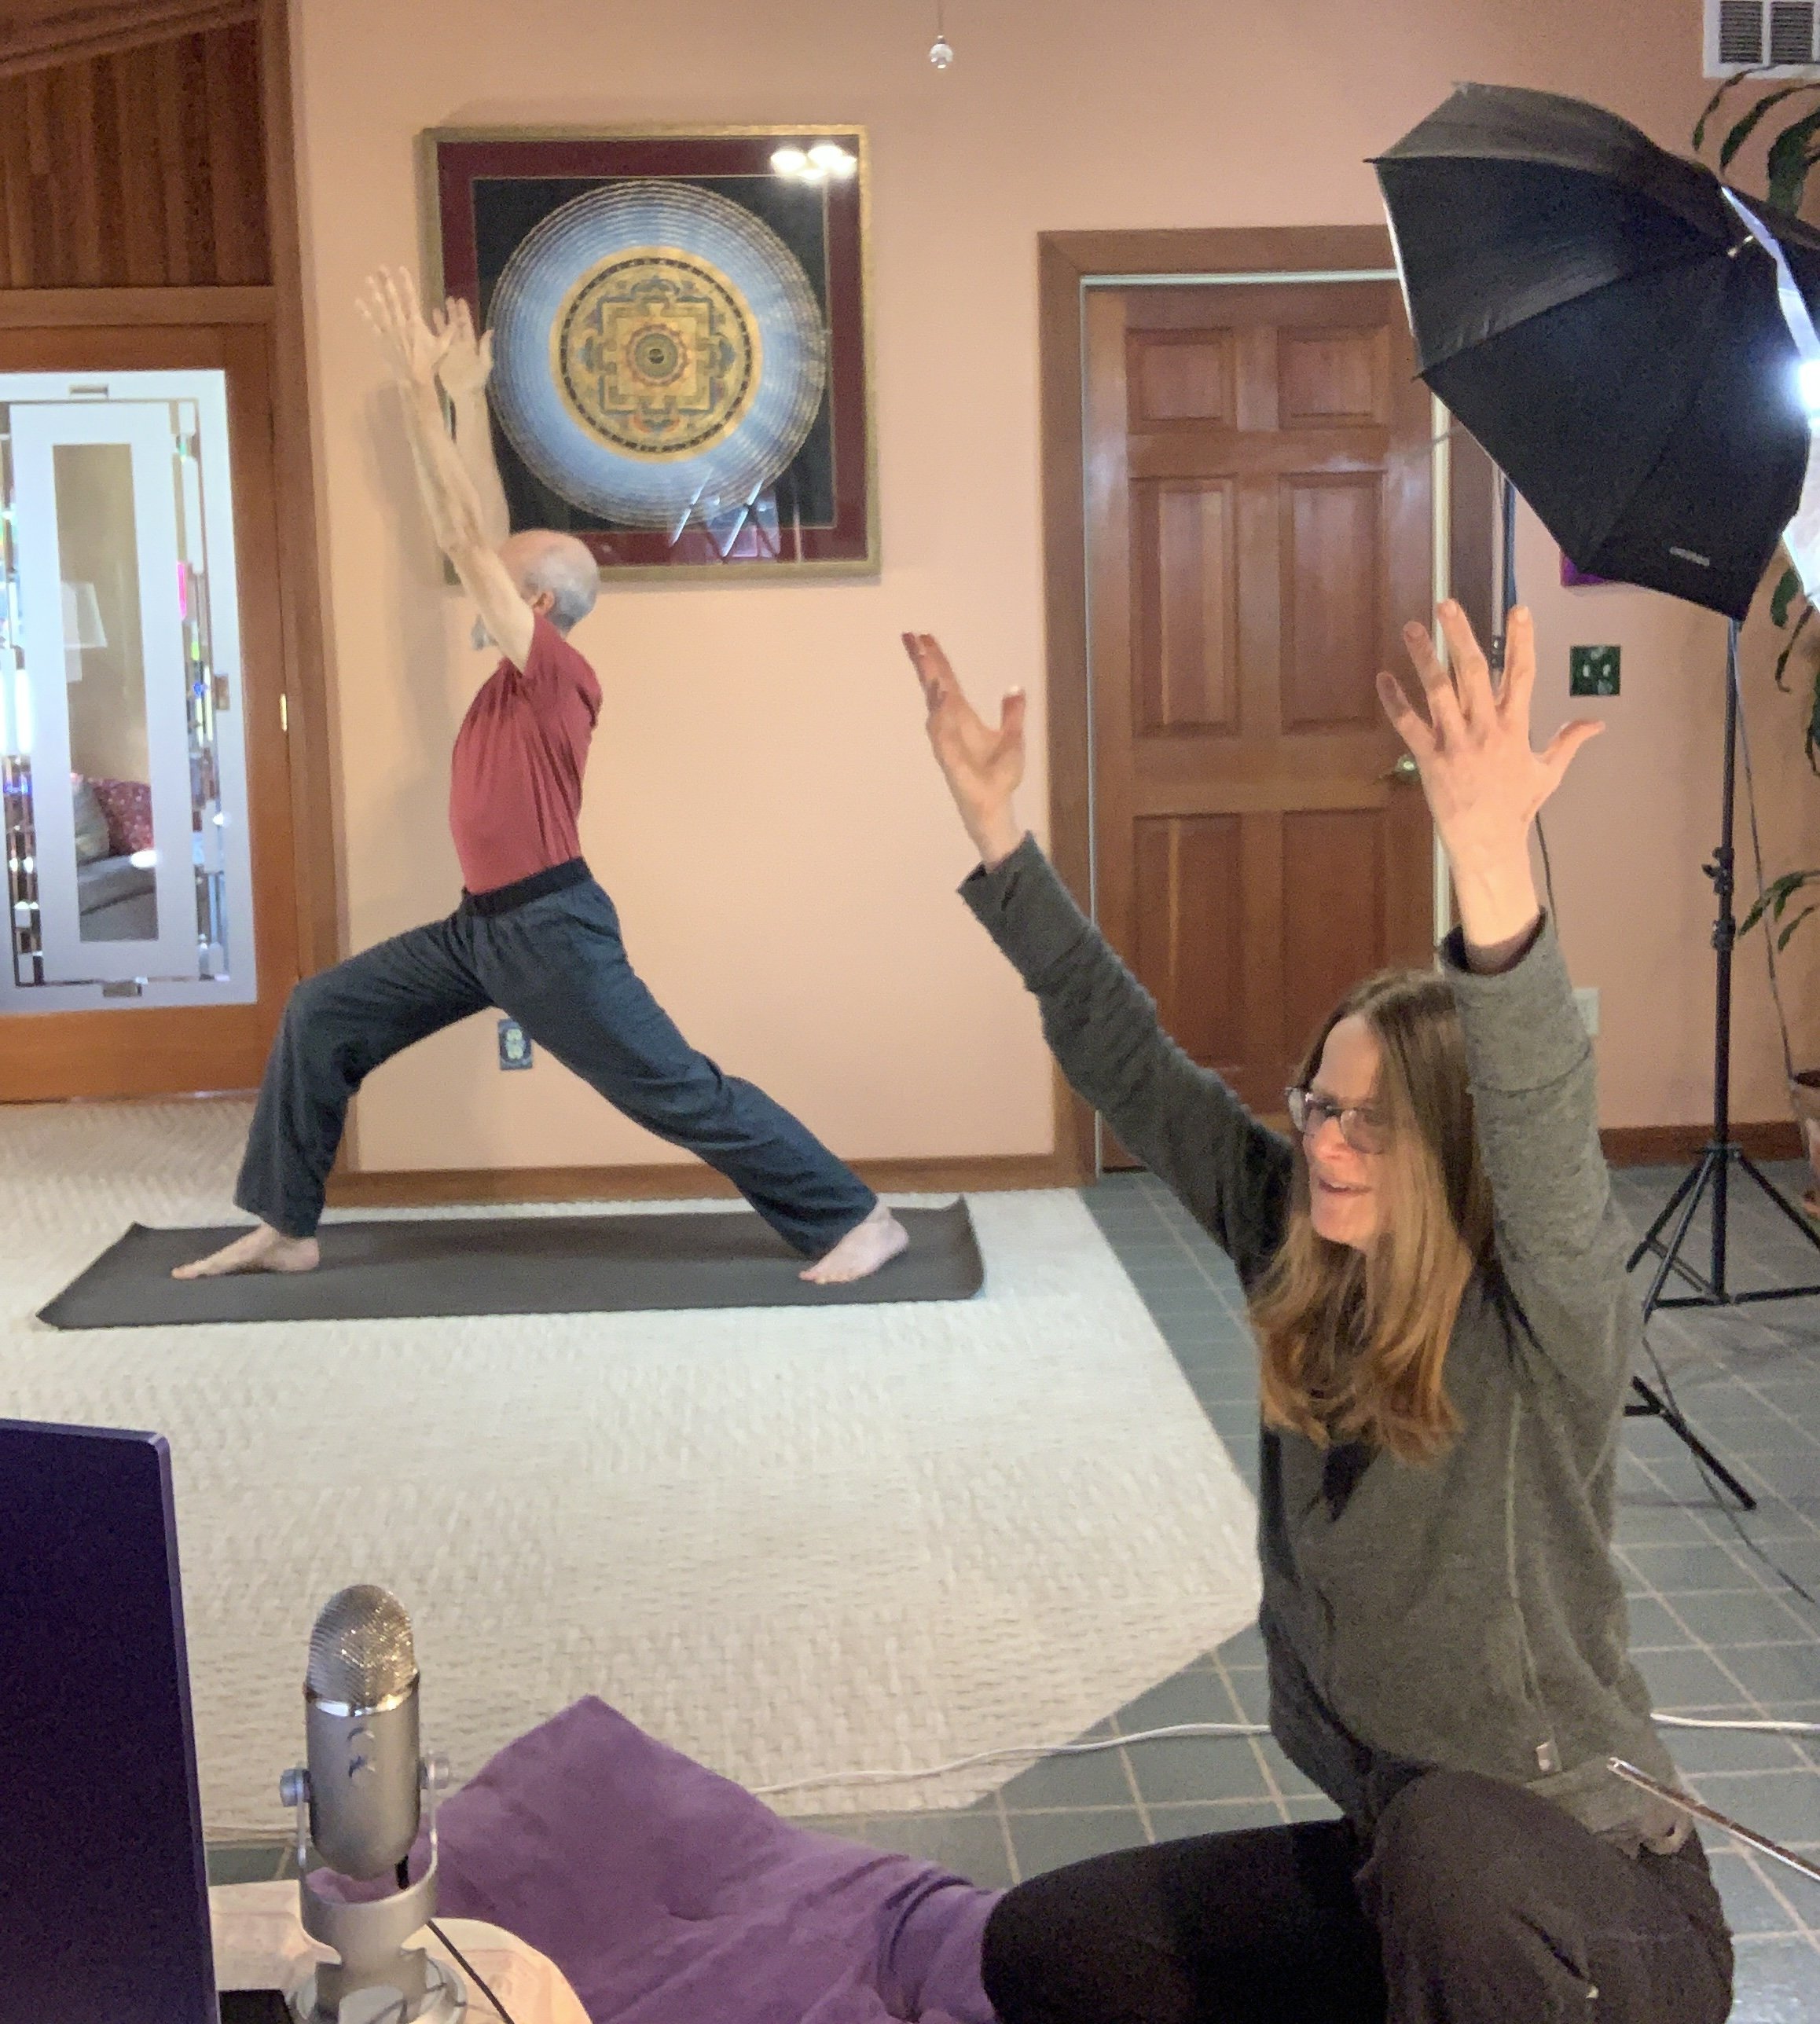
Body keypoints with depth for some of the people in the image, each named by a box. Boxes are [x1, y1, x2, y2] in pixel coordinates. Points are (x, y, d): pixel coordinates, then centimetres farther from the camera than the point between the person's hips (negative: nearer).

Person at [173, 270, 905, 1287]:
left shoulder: (559, 673, -16)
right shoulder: (520, 672, 8)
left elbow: (466, 536, -18)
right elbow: (484, 535, 10)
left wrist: (421, 388, -14)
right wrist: (466, 396, 11)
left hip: (551, 930, -10)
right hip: (483, 925, 10)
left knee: (682, 1091, -5)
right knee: (322, 1014, 11)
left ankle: (859, 1220, 4)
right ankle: (285, 1230, 18)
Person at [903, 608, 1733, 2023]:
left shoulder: (1549, 1332, -21)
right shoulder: (1300, 1264, -4)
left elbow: (1551, 1150, -42)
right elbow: (1130, 1063, -1)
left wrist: (1492, 868, -56)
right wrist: (995, 829, -6)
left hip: (1598, 1905, -7)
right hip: (1388, 1860, 7)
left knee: (1443, 1840, -38)